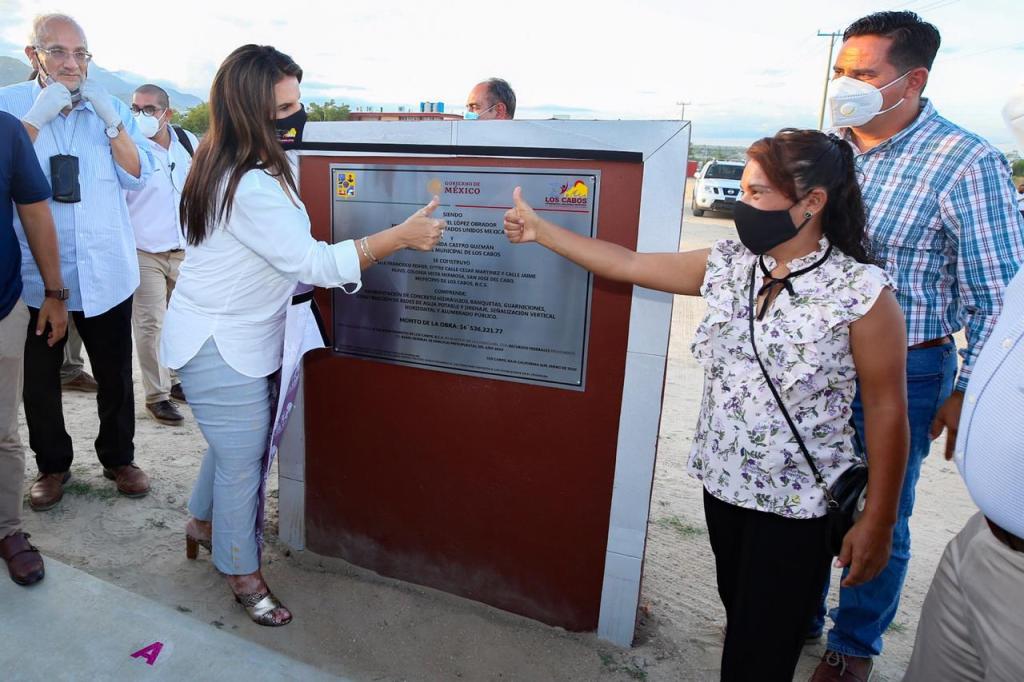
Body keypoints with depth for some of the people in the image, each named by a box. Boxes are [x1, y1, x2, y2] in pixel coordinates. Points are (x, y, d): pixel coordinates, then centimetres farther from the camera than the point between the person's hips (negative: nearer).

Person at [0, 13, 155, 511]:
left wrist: (111, 120, -14)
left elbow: (138, 178, -3)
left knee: (115, 374, 9)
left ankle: (118, 458, 28)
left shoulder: (110, 107, 5)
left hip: (106, 273, 1)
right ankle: (52, 465, 29)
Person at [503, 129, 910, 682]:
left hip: (798, 503, -4)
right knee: (738, 617, 23)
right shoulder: (727, 265, -3)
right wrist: (540, 230, -1)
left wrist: (878, 521, -8)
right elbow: (626, 264, 0)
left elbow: (886, 410, -11)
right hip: (723, 482, 5)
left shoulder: (862, 291, -16)